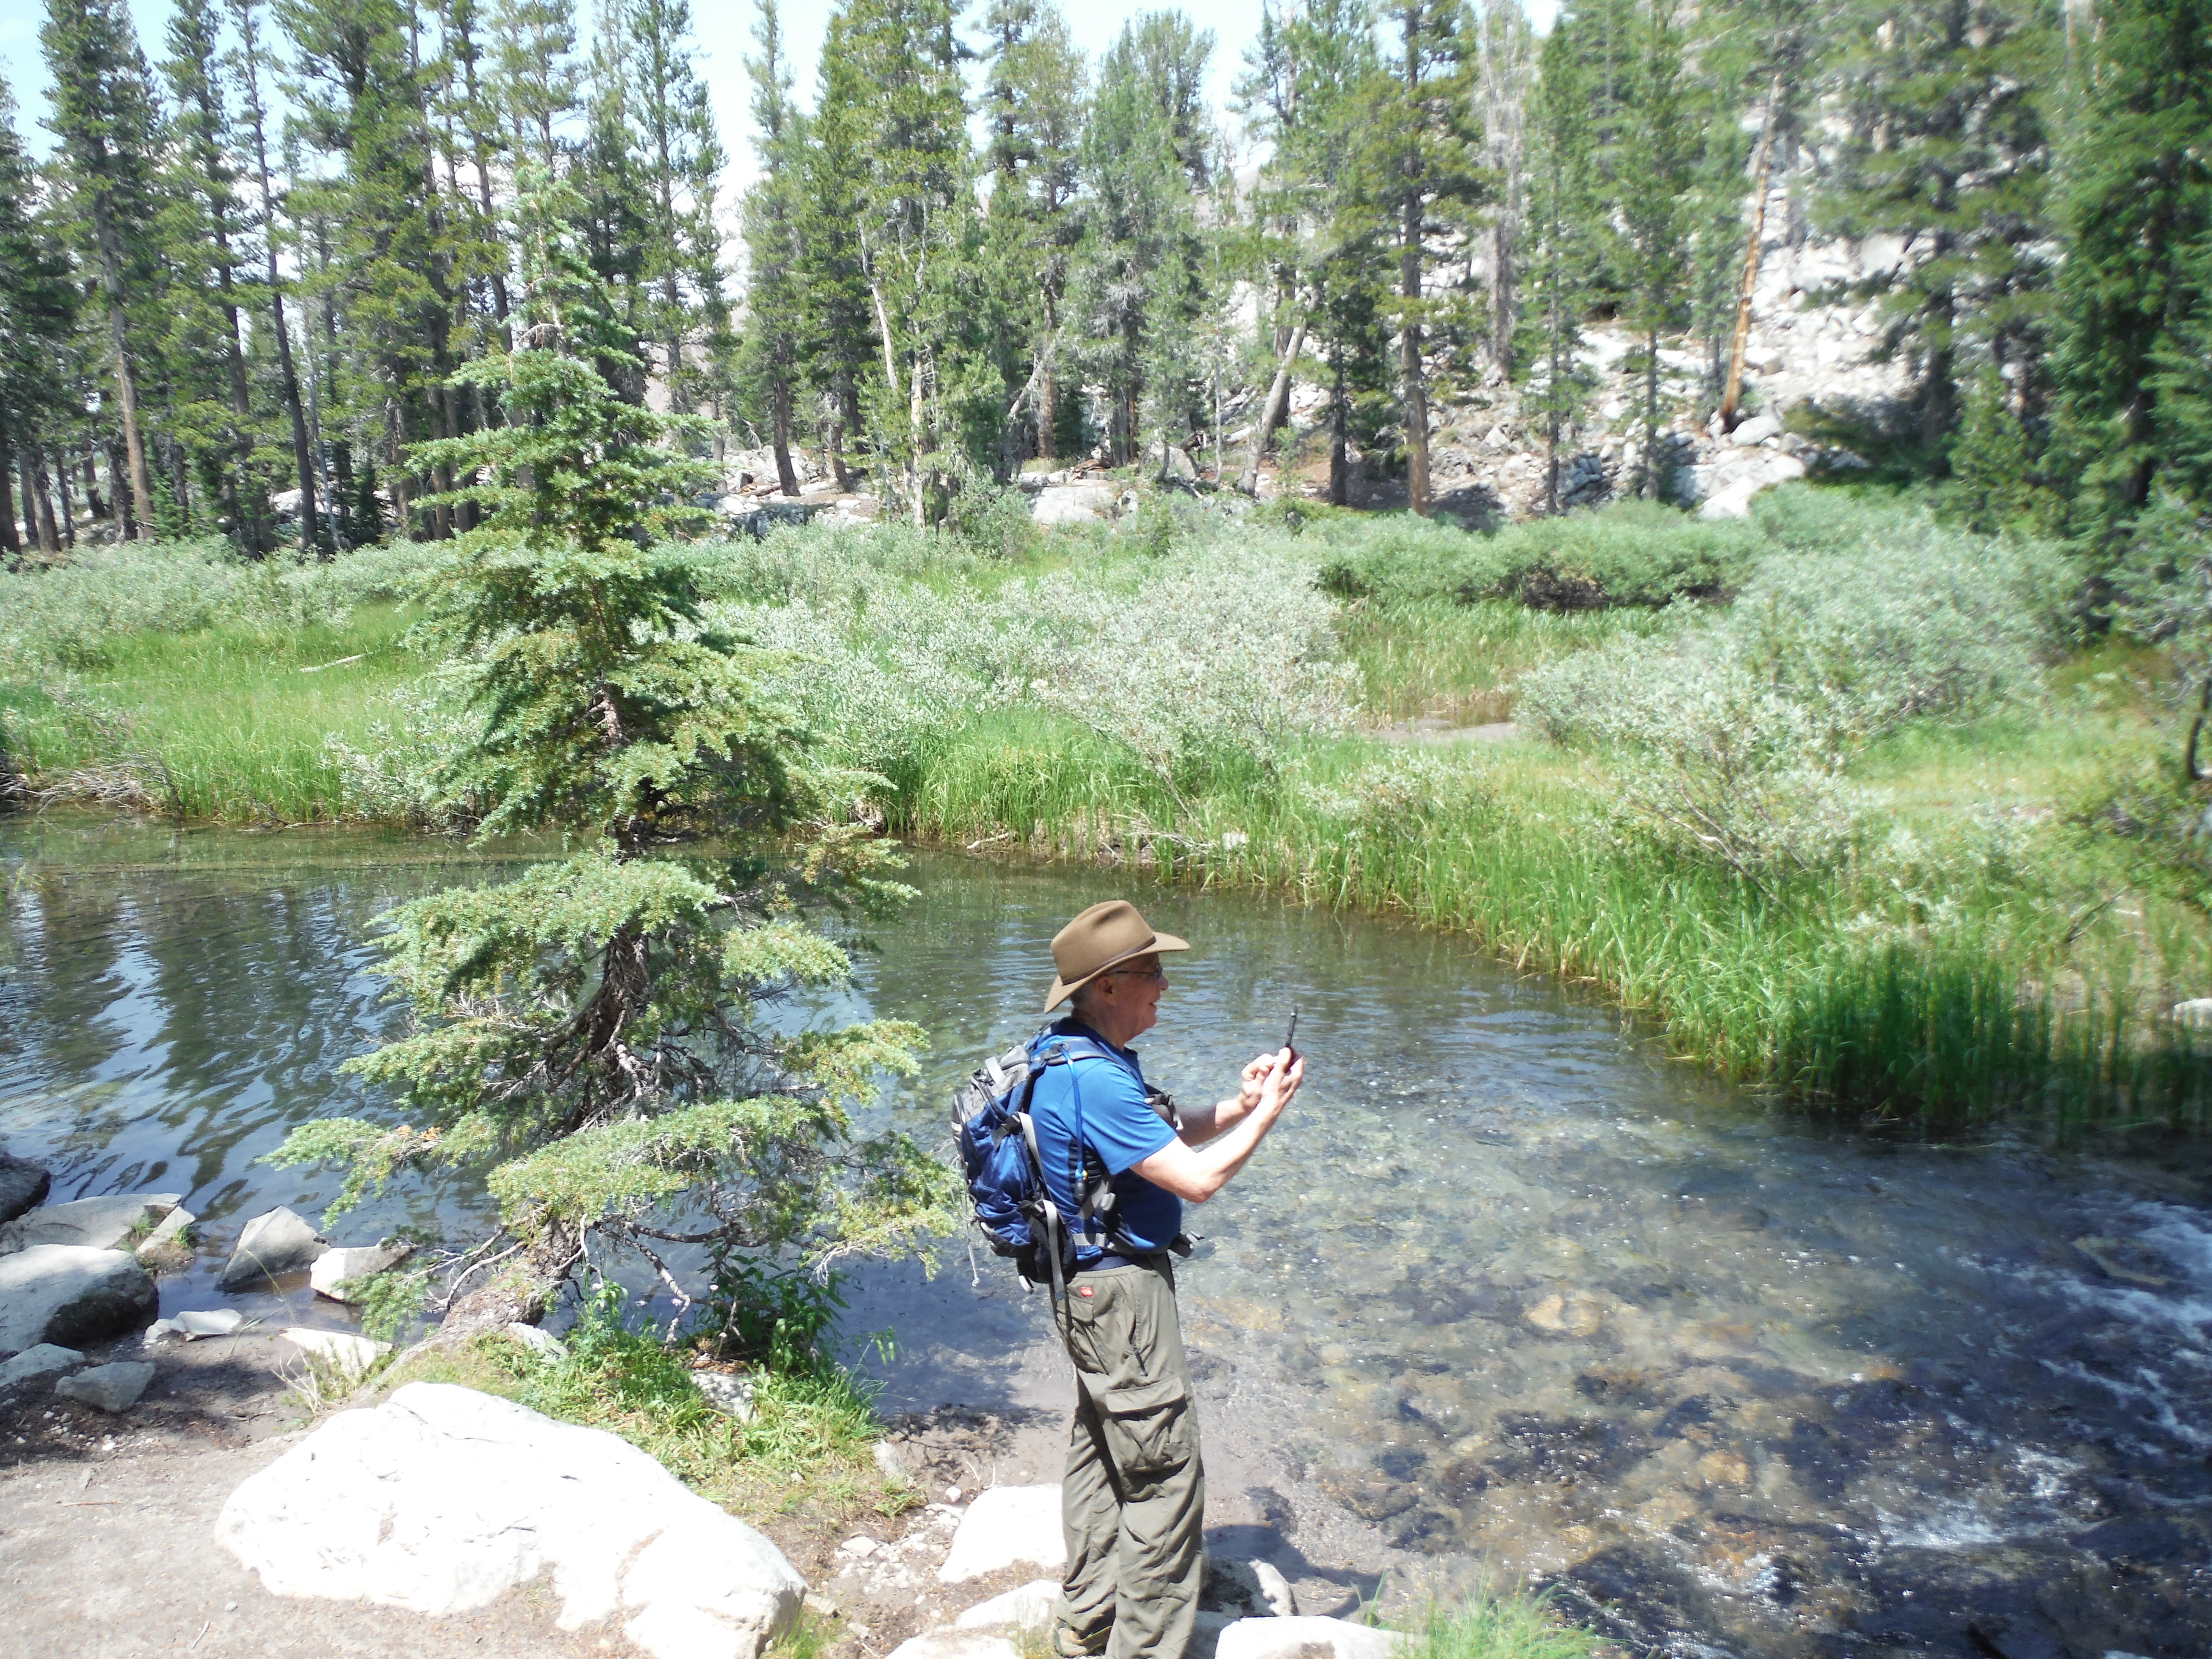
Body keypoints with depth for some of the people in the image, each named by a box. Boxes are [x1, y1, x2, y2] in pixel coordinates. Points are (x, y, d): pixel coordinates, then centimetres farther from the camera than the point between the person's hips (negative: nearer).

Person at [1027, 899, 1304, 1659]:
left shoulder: (1083, 1055, 5)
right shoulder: (1094, 1077, -28)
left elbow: (1166, 1136, 14)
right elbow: (1197, 1178, -26)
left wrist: (1239, 1105, -1)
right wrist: (1268, 1113, -14)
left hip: (1092, 1285, 11)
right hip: (1121, 1290, -11)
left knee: (1101, 1448, 22)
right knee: (1165, 1473, 1)